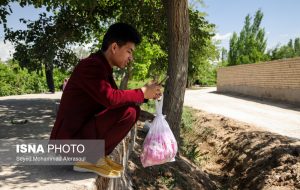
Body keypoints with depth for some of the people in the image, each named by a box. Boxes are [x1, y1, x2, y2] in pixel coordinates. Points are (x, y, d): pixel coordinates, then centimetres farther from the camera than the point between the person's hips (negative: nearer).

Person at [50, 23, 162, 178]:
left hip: (83, 131, 10)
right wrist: (142, 93, -15)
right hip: (69, 140, -10)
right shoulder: (91, 65, -18)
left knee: (133, 108, 7)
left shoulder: (102, 67, 12)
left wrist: (147, 94, 2)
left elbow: (118, 99, 14)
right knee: (128, 111, -22)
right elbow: (110, 98, -30)